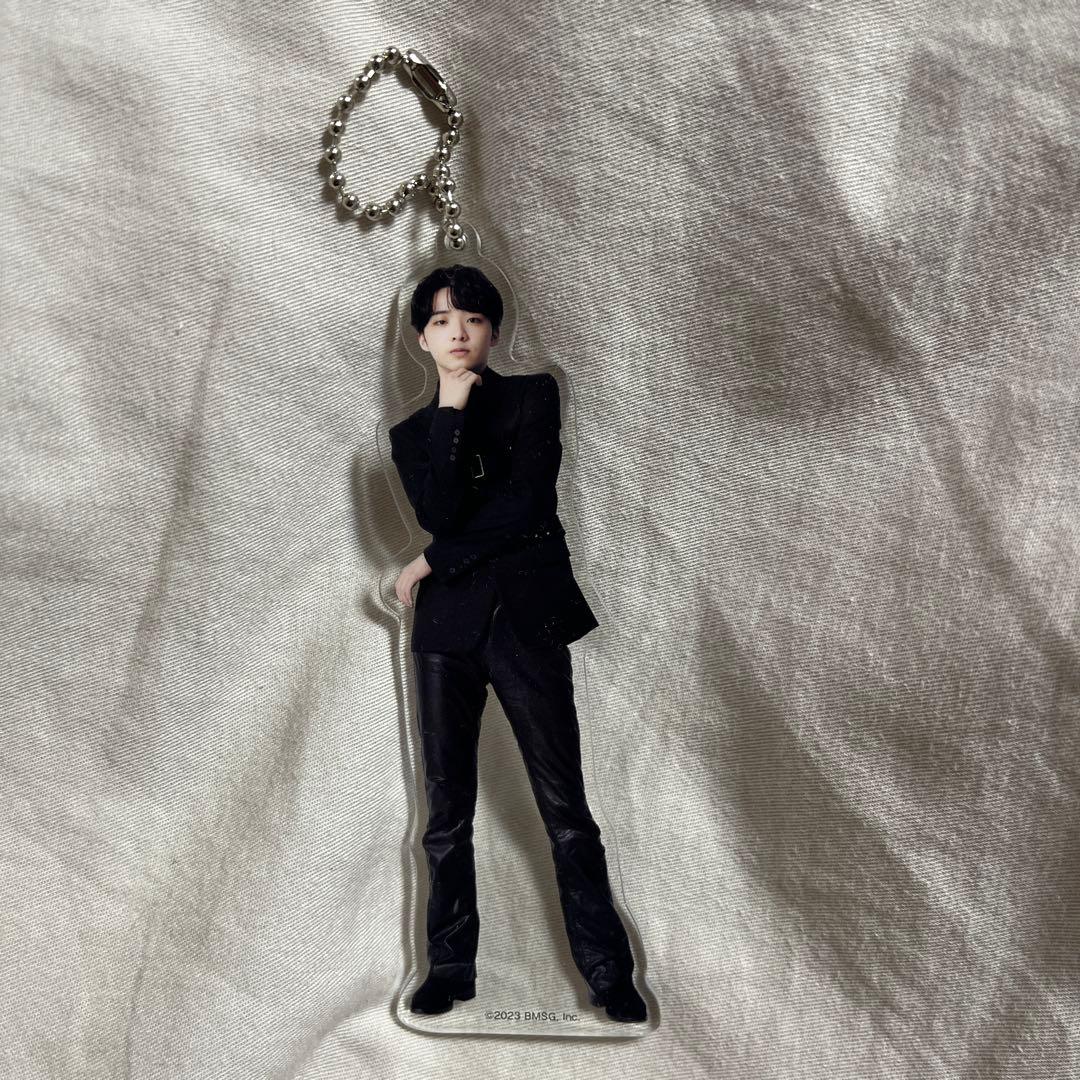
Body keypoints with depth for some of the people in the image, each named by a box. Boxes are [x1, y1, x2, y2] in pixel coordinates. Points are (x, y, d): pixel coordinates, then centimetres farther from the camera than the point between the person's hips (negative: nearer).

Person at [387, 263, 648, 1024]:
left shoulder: (533, 396, 6)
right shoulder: (413, 433, 13)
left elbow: (523, 504, -8)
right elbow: (439, 516, -7)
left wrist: (434, 562, -4)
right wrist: (451, 413, -8)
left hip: (527, 617, -3)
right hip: (447, 625, 3)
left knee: (565, 804, -2)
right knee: (448, 808, 7)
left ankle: (608, 969, 8)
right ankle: (451, 966, 19)